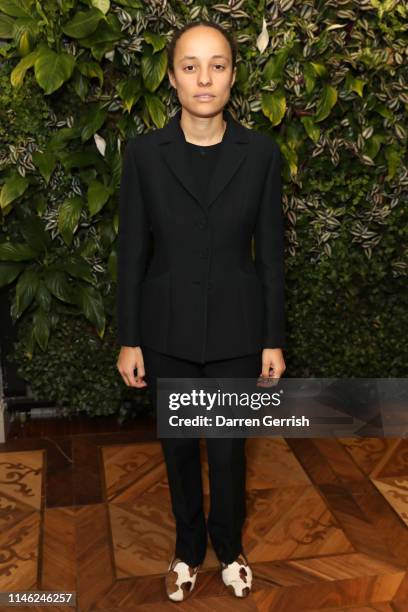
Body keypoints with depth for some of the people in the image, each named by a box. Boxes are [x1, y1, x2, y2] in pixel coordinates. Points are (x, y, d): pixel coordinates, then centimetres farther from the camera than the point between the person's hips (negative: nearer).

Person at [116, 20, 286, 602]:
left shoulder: (261, 152, -4)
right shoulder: (144, 152, -5)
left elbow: (270, 252, -1)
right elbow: (131, 251, -2)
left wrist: (274, 339, -1)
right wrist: (128, 340, -2)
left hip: (236, 327, 0)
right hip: (168, 327, 1)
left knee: (228, 446, 12)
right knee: (178, 445, 16)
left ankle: (229, 547, 40)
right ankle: (188, 548, 41)